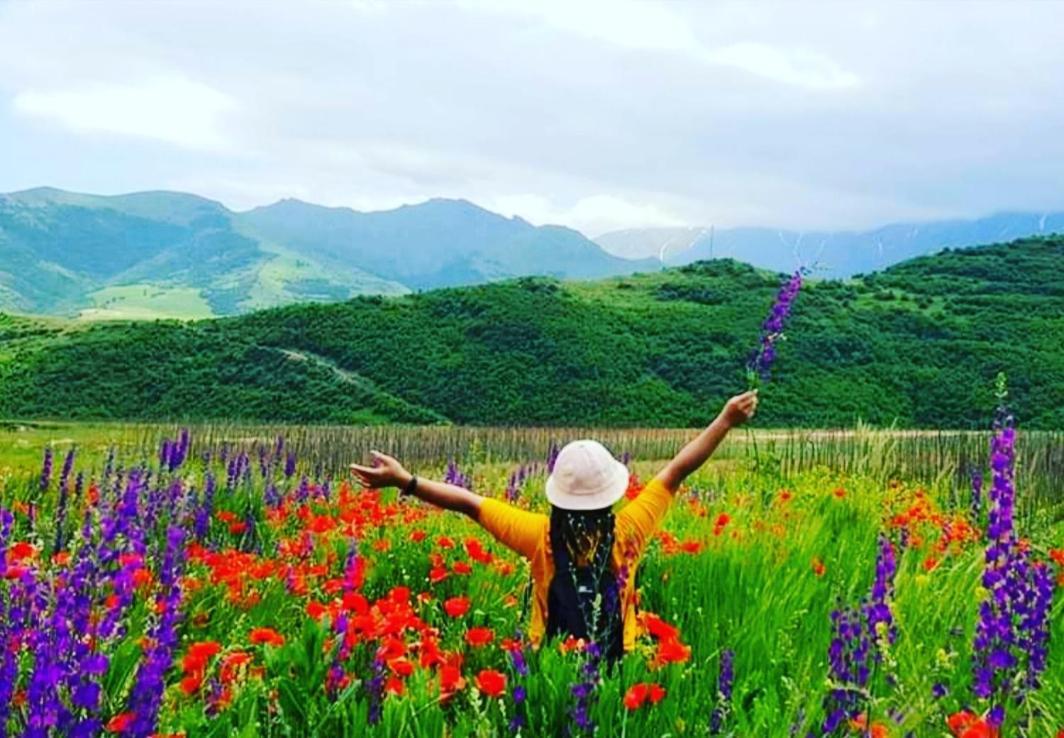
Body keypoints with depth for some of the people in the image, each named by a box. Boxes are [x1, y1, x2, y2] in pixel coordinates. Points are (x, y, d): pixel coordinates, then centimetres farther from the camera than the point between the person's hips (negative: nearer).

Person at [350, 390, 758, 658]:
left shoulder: (542, 538, -20)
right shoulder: (627, 533, -18)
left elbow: (469, 502, -17)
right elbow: (677, 470, -11)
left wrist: (406, 481, -13)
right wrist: (727, 419, -3)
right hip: (617, 669, 0)